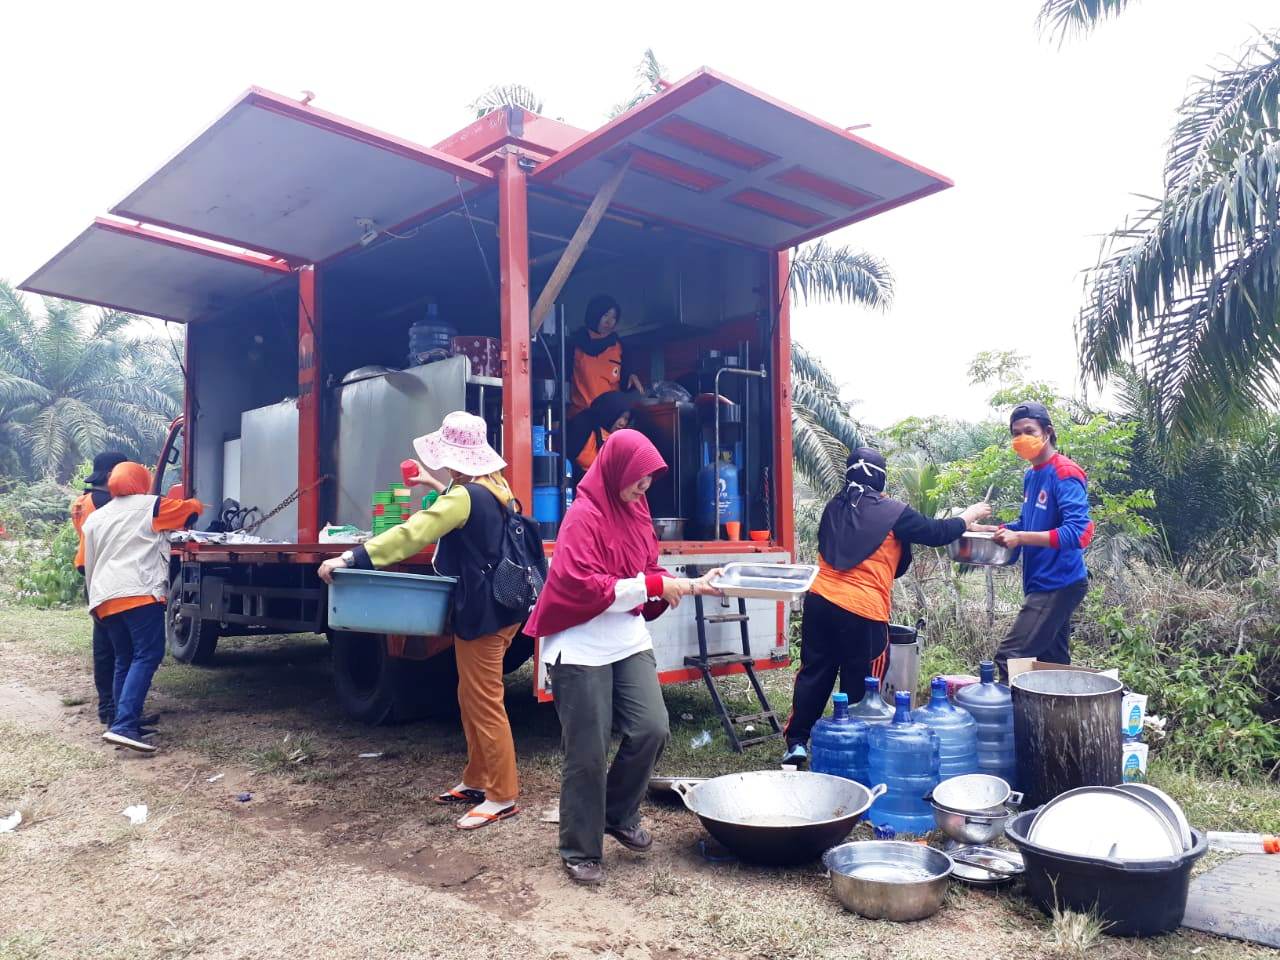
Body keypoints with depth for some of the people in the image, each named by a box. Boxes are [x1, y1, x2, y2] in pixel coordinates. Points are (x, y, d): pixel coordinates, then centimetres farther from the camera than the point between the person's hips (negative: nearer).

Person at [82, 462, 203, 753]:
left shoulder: (95, 517, 24)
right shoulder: (149, 506, 7)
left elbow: (88, 564, 26)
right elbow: (191, 509, 17)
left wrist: (95, 600, 32)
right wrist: (197, 504, 41)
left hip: (105, 598, 7)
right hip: (140, 593, -7)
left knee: (125, 661, 15)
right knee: (147, 656, -12)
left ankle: (122, 722, 15)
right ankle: (124, 726, -24)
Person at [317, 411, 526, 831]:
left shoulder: (464, 496, -20)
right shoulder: (495, 489, 8)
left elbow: (411, 535, -28)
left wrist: (351, 559, -28)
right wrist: (435, 487, 44)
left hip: (482, 613, -10)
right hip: (494, 607, 10)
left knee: (484, 704, -1)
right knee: (471, 699, 18)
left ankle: (502, 796, 8)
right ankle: (476, 780, 29)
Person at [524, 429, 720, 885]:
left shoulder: (636, 511, 10)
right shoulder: (583, 517, -15)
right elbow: (583, 587, -22)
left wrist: (691, 585, 1)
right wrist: (653, 586, -20)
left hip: (628, 638, 7)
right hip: (582, 646, -7)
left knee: (652, 729, 0)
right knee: (587, 753, 1)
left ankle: (619, 815, 25)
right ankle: (581, 851, 19)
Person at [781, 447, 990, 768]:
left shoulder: (835, 506, 10)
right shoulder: (892, 512, -4)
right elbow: (936, 533, 6)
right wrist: (969, 516, 23)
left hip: (820, 601, 5)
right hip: (862, 611, -5)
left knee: (814, 673, 13)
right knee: (858, 685, 8)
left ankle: (797, 742, 14)